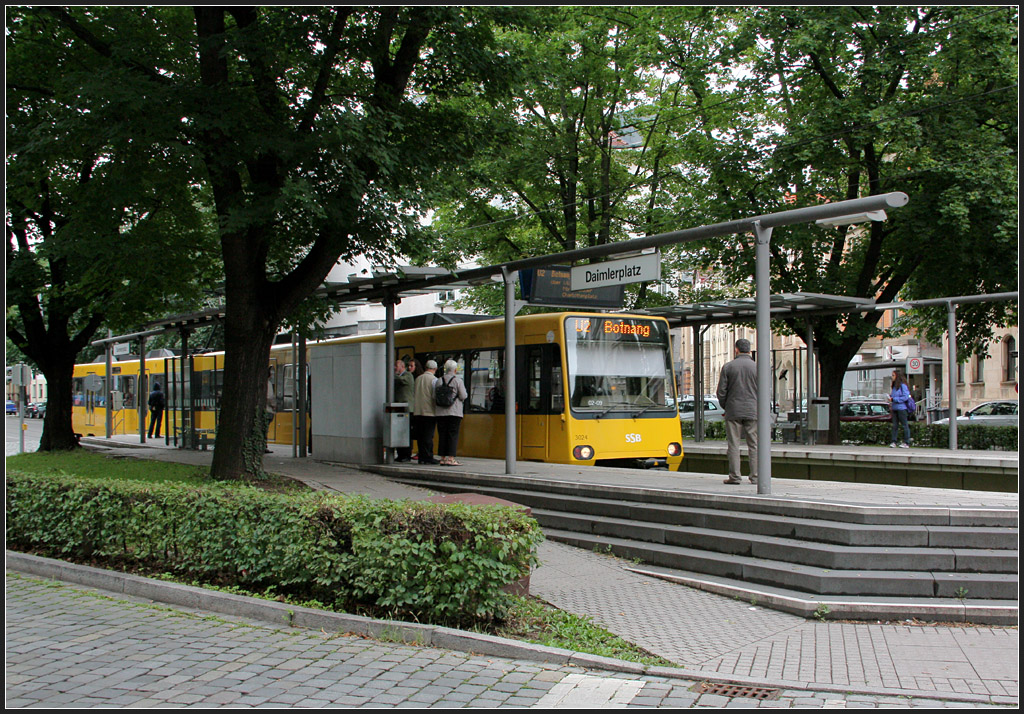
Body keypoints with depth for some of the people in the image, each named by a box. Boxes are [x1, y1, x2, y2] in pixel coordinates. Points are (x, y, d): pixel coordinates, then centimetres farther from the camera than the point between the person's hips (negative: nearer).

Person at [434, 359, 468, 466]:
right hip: (454, 412, -4)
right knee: (453, 435, -2)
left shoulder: (439, 380, 6)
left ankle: (443, 458, 9)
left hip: (440, 412, 4)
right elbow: (463, 396, -8)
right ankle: (451, 458, -7)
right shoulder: (458, 380, -6)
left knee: (442, 435, 8)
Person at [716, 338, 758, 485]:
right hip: (753, 412, 1)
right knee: (753, 445, 4)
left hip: (733, 412, -1)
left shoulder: (728, 367, -1)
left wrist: (725, 407, 14)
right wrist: (758, 408, 14)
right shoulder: (757, 367, 0)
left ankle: (734, 476, 1)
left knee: (734, 445, 2)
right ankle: (755, 477, 3)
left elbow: (721, 391, -1)